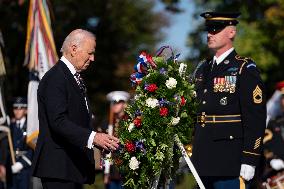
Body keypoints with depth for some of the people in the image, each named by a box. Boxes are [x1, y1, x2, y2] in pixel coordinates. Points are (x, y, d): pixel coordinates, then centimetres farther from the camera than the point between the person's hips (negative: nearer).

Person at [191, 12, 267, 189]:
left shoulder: (245, 69, -6)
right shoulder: (203, 69, 16)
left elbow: (256, 118, -11)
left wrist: (249, 160, -16)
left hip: (231, 161, -7)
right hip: (204, 161, 7)